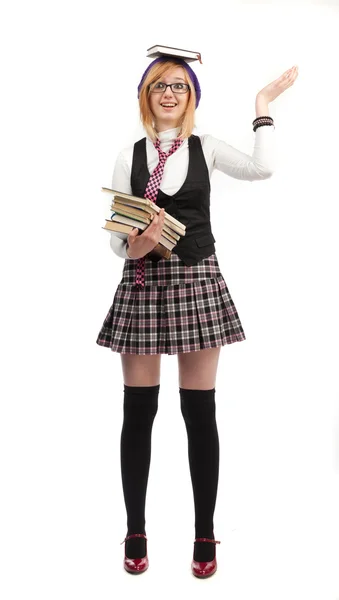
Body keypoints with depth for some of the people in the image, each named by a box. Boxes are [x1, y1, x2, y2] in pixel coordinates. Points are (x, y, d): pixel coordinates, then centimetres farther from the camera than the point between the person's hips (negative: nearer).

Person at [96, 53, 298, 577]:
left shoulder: (206, 148, 8)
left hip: (197, 282, 0)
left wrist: (263, 105, -1)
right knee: (138, 410, 4)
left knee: (200, 411, 2)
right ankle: (135, 530, 19)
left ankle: (205, 533, 16)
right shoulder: (129, 157, 8)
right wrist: (133, 246, -16)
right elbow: (115, 236, 6)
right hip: (142, 284, 1)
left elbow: (261, 168, -11)